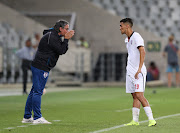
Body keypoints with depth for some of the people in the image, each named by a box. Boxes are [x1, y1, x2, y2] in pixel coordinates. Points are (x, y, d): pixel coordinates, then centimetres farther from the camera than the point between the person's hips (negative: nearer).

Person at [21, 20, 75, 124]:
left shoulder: (55, 36, 17)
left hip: (39, 67, 11)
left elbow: (63, 50, 19)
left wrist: (66, 39, 7)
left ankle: (27, 117, 16)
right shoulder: (51, 37, -15)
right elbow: (61, 51, -18)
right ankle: (37, 118, -11)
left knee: (35, 91, 12)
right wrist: (66, 39, -10)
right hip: (41, 68, -11)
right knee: (38, 92, -10)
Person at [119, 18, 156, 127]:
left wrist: (139, 69, -27)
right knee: (135, 96, 8)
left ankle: (151, 119, -14)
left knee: (139, 95, -15)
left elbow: (142, 52, -21)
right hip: (130, 71, 9)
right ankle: (135, 121, 9)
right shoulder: (127, 39, 17)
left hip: (138, 72, -9)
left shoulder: (136, 37, -11)